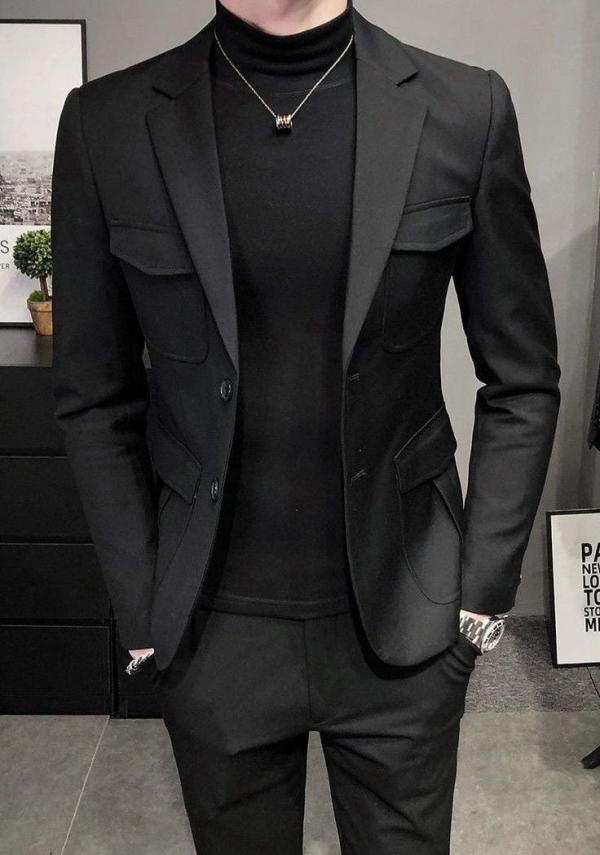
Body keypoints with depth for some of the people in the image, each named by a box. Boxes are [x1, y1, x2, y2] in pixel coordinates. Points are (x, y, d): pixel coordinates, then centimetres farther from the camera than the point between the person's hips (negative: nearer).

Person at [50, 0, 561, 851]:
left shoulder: (464, 109, -6)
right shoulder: (108, 123, -5)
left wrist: (483, 590, -4)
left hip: (405, 621, 0)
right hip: (214, 629, 1)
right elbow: (96, 400, 0)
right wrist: (142, 613, -2)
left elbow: (522, 381, -1)